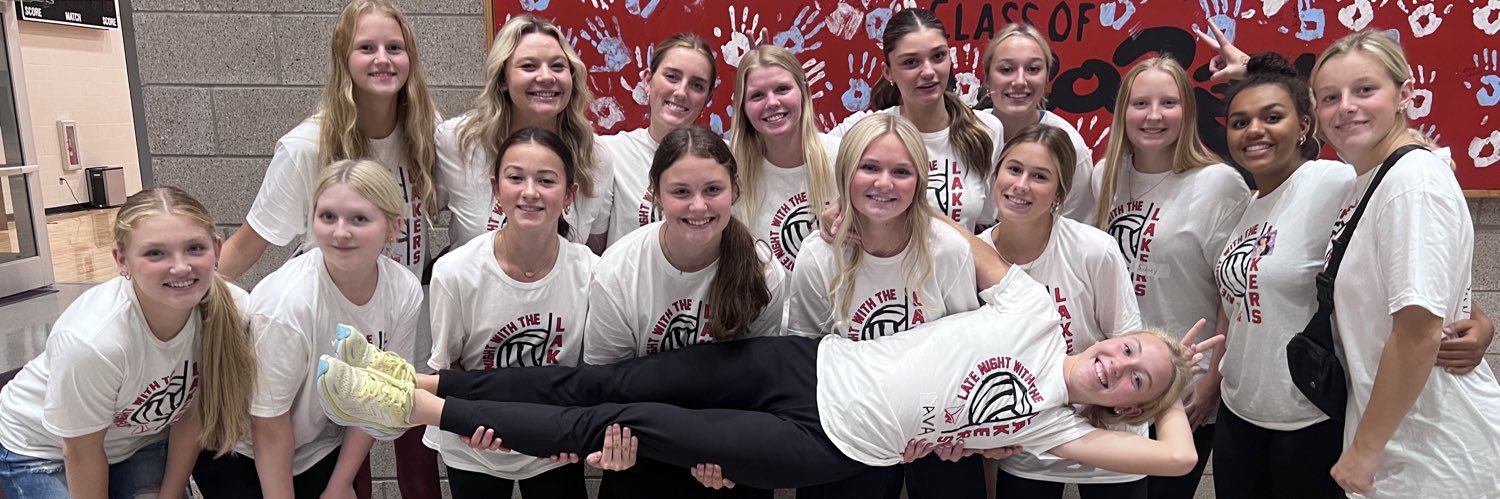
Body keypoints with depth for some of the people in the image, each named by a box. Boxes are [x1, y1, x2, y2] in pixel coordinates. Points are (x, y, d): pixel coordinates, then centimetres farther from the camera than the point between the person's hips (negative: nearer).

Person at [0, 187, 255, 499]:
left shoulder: (233, 310, -27)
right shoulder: (91, 340, -39)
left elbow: (191, 413, -11)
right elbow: (81, 452, -22)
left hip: (139, 438, 4)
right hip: (40, 450, -3)